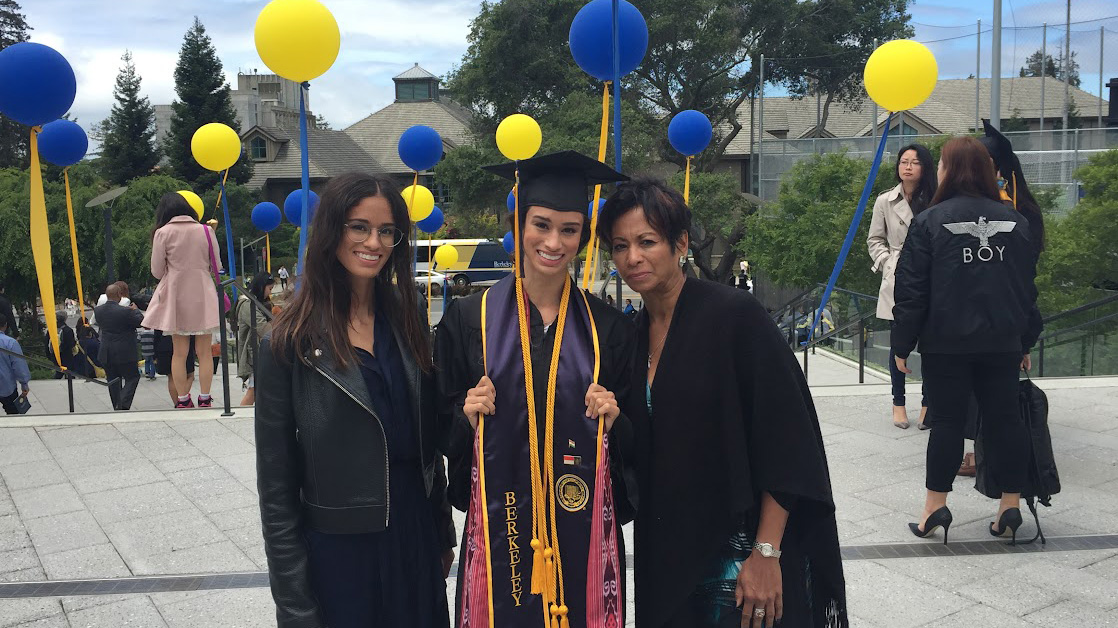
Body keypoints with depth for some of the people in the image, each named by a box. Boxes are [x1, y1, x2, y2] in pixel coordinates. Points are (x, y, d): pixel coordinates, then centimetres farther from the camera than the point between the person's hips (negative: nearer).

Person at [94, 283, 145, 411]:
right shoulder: (125, 311, -20)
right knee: (132, 378, 5)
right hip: (124, 352, -6)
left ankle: (117, 407, 20)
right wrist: (135, 310, 9)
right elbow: (141, 321, -10)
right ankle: (123, 404, -11)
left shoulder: (98, 310, -2)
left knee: (113, 381, 15)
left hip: (106, 353, 6)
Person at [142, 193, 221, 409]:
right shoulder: (205, 231, 0)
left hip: (176, 297, -1)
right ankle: (205, 399, 6)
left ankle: (183, 399, 11)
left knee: (180, 352, 8)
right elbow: (216, 266, 7)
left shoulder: (163, 233, -3)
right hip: (203, 296, 1)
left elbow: (157, 271, 2)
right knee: (204, 351, 6)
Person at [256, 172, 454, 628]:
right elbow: (275, 485, -9)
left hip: (416, 538, 4)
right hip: (336, 550, -4)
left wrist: (443, 533, 10)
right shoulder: (292, 342, -11)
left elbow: (428, 438, 7)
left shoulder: (407, 317, 1)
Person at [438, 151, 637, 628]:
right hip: (499, 522, -1)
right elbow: (442, 427, 6)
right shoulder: (469, 318, 0)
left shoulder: (608, 327, 3)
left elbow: (633, 441, 10)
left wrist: (613, 419, -10)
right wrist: (467, 415, -14)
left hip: (583, 527, 1)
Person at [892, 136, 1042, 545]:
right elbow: (1028, 287, 11)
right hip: (1002, 342, 3)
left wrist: (902, 344, -2)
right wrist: (1026, 343, 18)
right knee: (1004, 418, 9)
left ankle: (936, 505, 8)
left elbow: (912, 290, -9)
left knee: (948, 420, 3)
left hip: (946, 343, -3)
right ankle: (1011, 506, 12)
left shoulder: (930, 221, -8)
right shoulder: (1014, 222, 6)